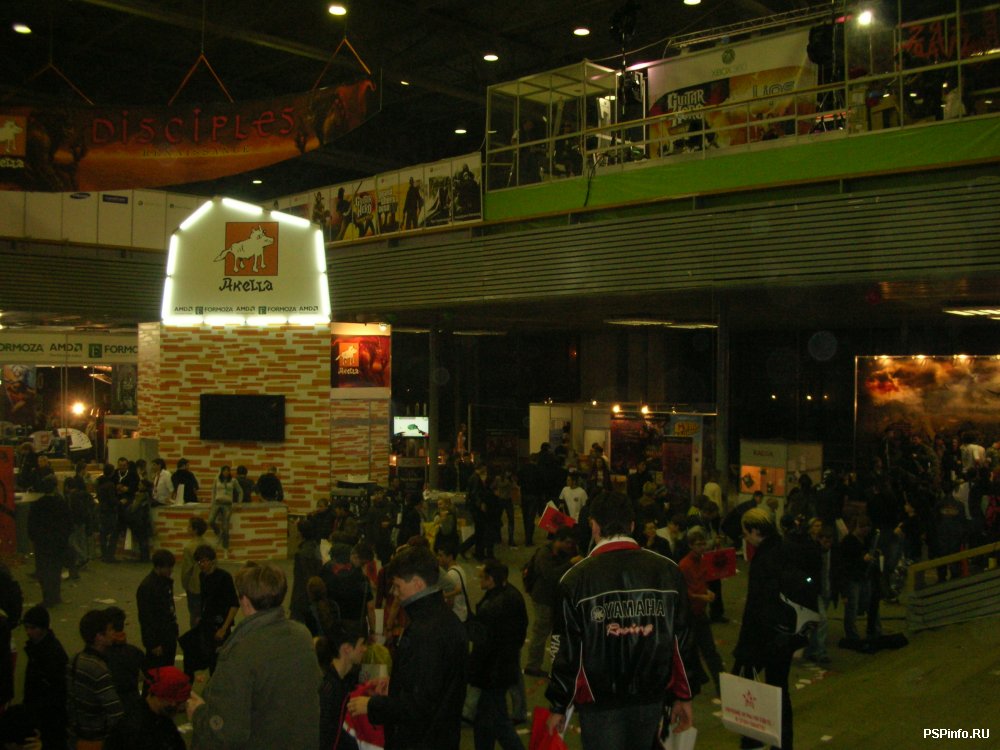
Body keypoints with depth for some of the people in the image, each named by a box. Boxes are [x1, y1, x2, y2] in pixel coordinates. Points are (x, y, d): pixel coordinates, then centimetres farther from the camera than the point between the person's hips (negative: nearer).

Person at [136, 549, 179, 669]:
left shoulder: (166, 581, 6)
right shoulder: (146, 587, -20)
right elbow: (146, 618, -20)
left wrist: (174, 631, 16)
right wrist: (153, 644, -18)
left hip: (169, 636, 8)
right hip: (157, 638, -8)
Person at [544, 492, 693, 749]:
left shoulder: (577, 578, -11)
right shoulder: (668, 570, -2)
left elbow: (566, 650, -7)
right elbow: (680, 641, 3)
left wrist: (559, 706, 3)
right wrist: (682, 697, 12)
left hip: (600, 703, -3)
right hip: (651, 698, 3)